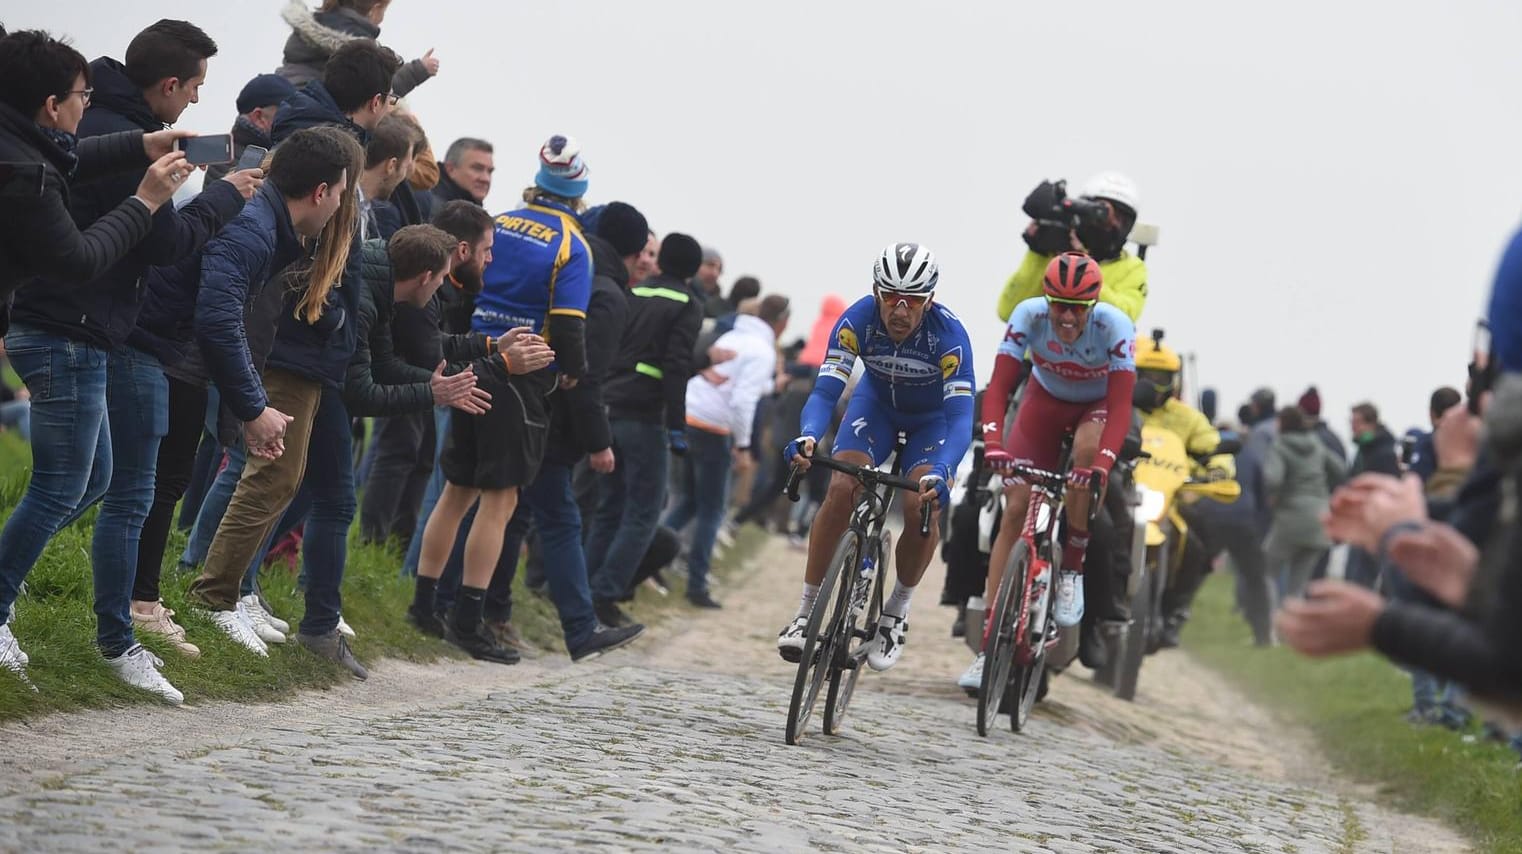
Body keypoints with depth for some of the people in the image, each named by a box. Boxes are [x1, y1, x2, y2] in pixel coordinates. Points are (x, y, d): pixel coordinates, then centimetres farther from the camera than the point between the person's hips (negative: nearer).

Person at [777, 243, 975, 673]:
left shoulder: (949, 334, -35)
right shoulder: (858, 320, -30)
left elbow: (961, 416, -40)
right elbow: (825, 391, -33)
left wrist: (941, 472, -58)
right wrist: (807, 437, -54)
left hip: (934, 417, -1)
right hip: (877, 404, 1)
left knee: (923, 506, -24)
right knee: (841, 489, -22)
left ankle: (896, 613, 1)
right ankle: (806, 612, -13)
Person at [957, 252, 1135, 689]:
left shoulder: (1114, 326, -31)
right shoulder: (1028, 316, -28)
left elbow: (1120, 404, -36)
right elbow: (998, 387, -31)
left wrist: (1103, 463, -51)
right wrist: (992, 443, -47)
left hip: (1098, 404, -2)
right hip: (1046, 399, 2)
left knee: (1088, 449, -37)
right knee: (1015, 509, -10)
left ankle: (1072, 569, -16)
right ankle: (989, 645, -9)